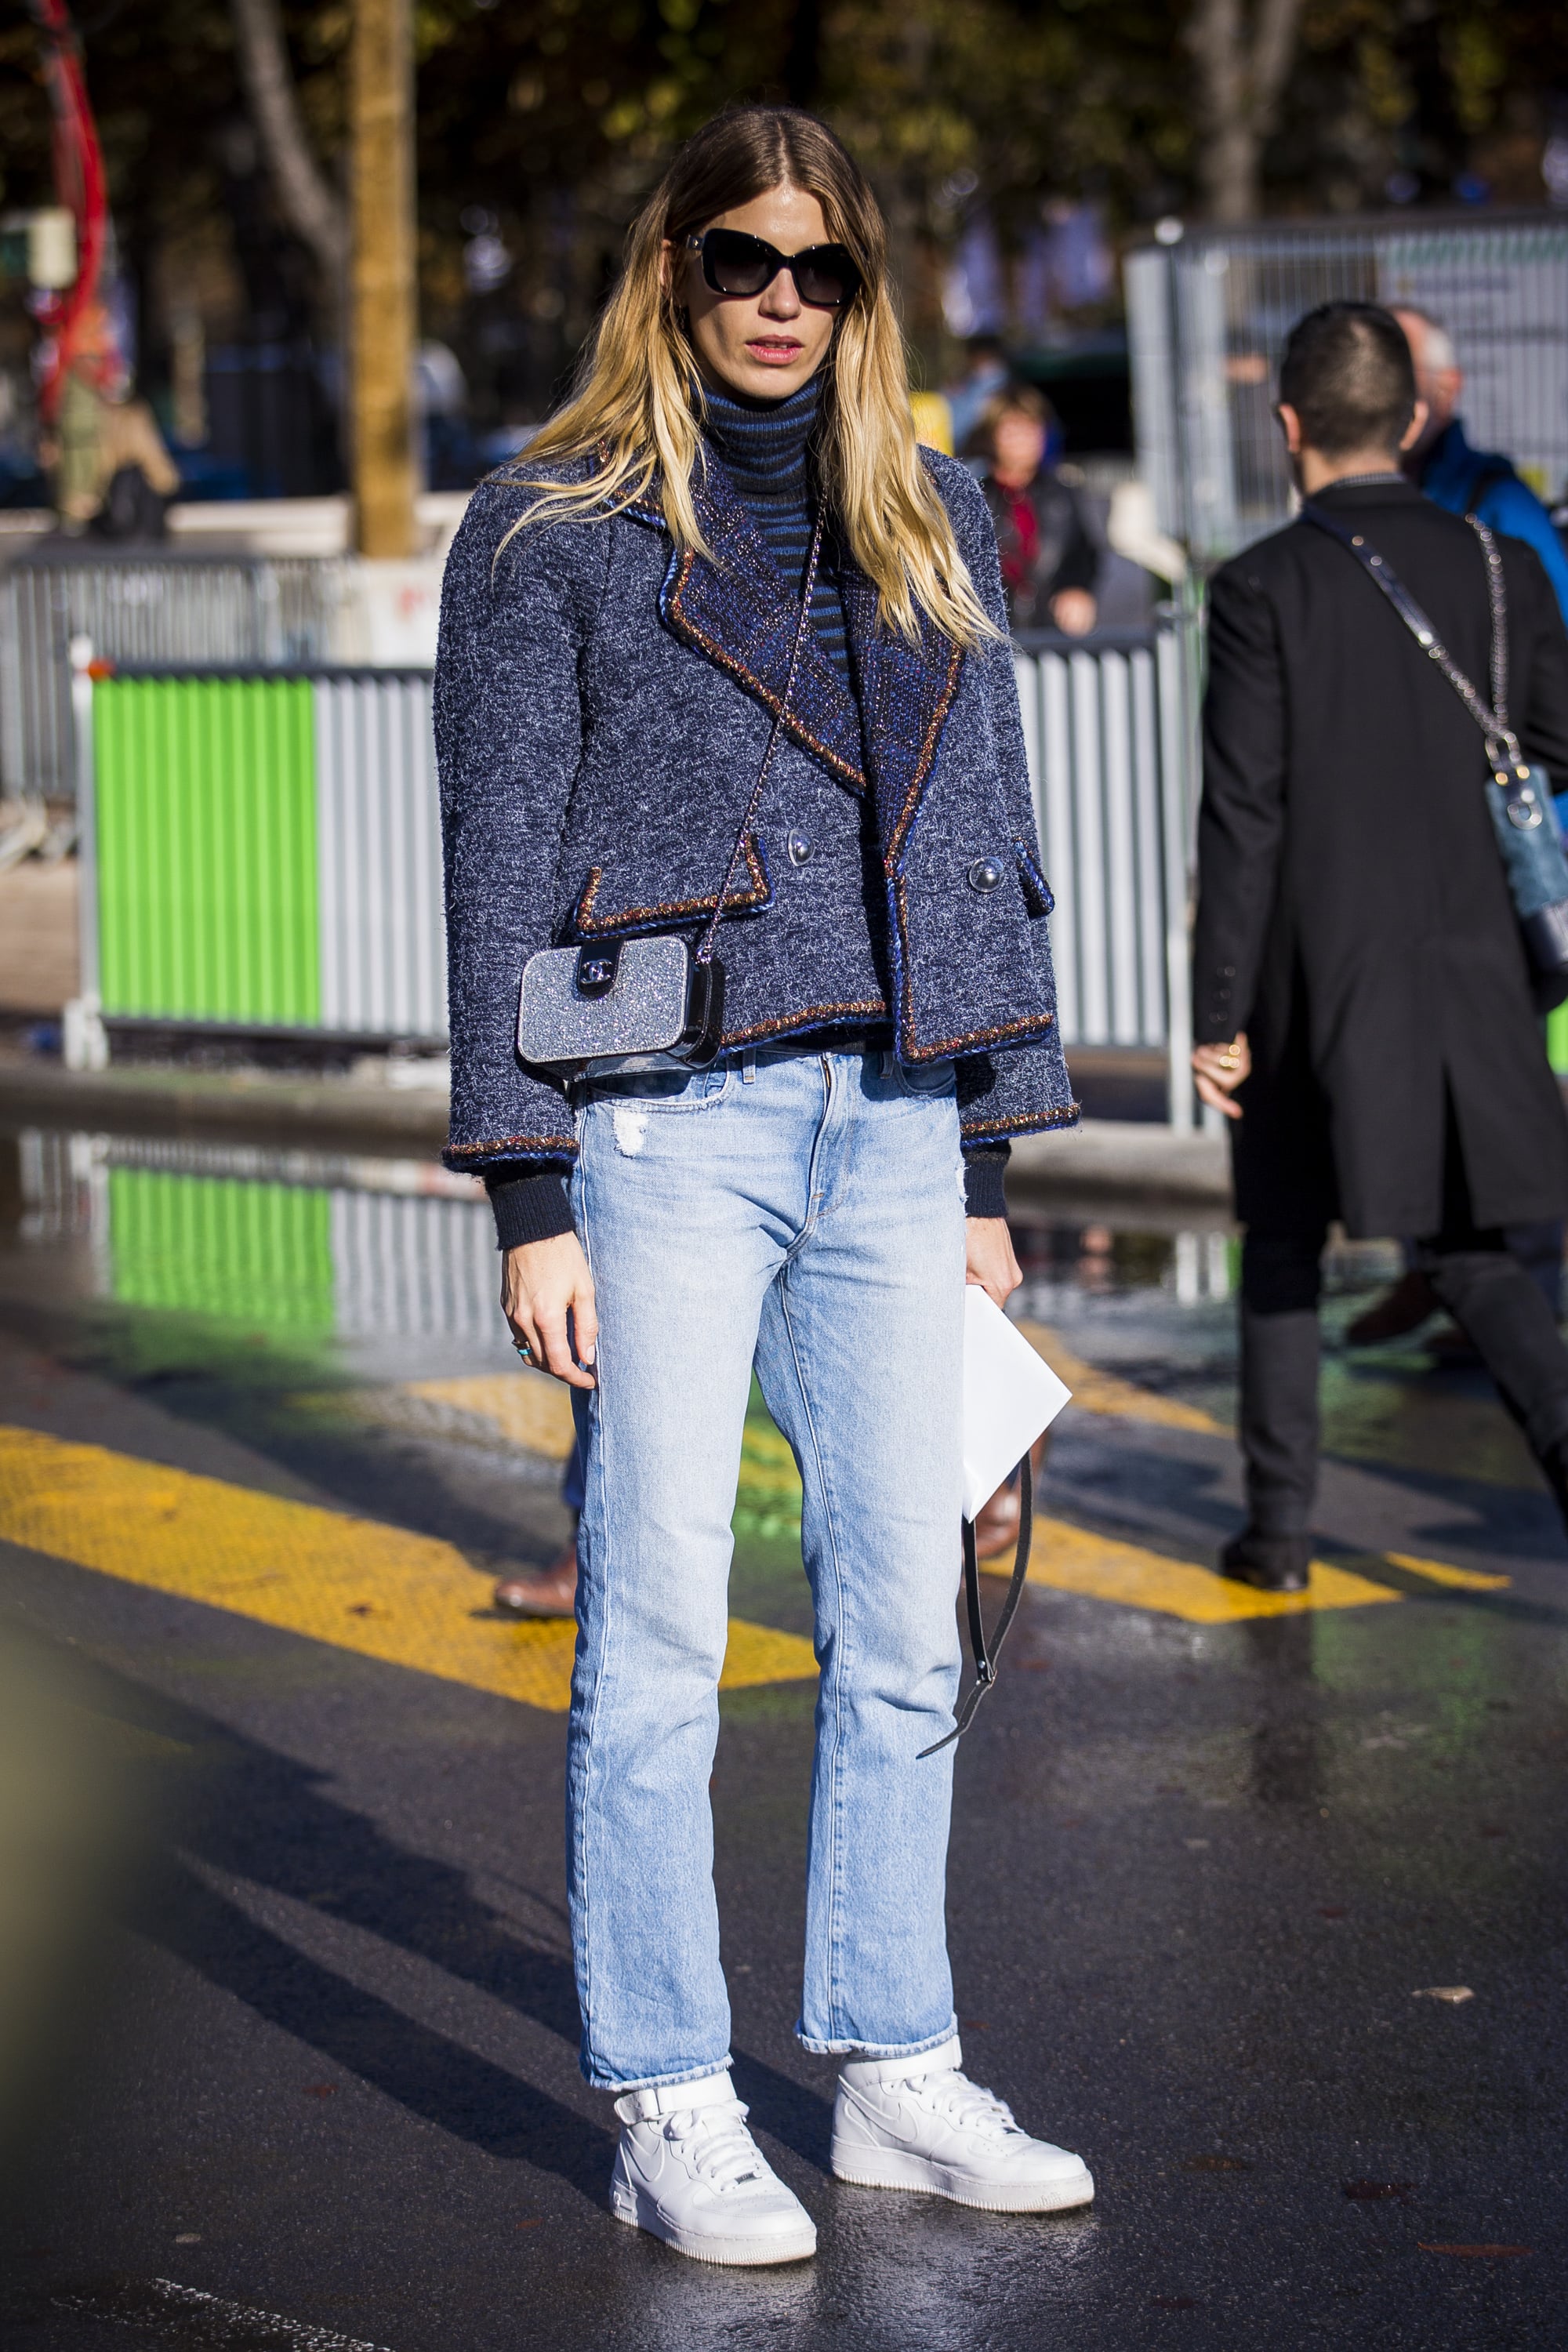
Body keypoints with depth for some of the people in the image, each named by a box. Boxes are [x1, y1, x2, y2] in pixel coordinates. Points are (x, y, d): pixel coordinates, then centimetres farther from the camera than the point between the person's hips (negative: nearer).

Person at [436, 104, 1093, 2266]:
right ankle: (670, 2112, 6)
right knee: (659, 1631, -2)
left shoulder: (928, 517, 14)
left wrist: (989, 1170, 13)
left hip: (889, 1124, 5)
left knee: (904, 1624, 7)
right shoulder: (553, 529, 0)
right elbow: (502, 868, -3)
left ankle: (898, 2076, 18)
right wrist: (530, 1197, -8)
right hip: (670, 1128, -5)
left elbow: (983, 838, 16)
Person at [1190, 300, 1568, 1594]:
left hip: (1317, 972, -3)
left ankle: (1280, 1524, 17)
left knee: (1285, 1247, 13)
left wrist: (1218, 1012, -8)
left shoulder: (1264, 588, -11)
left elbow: (1242, 816, -12)